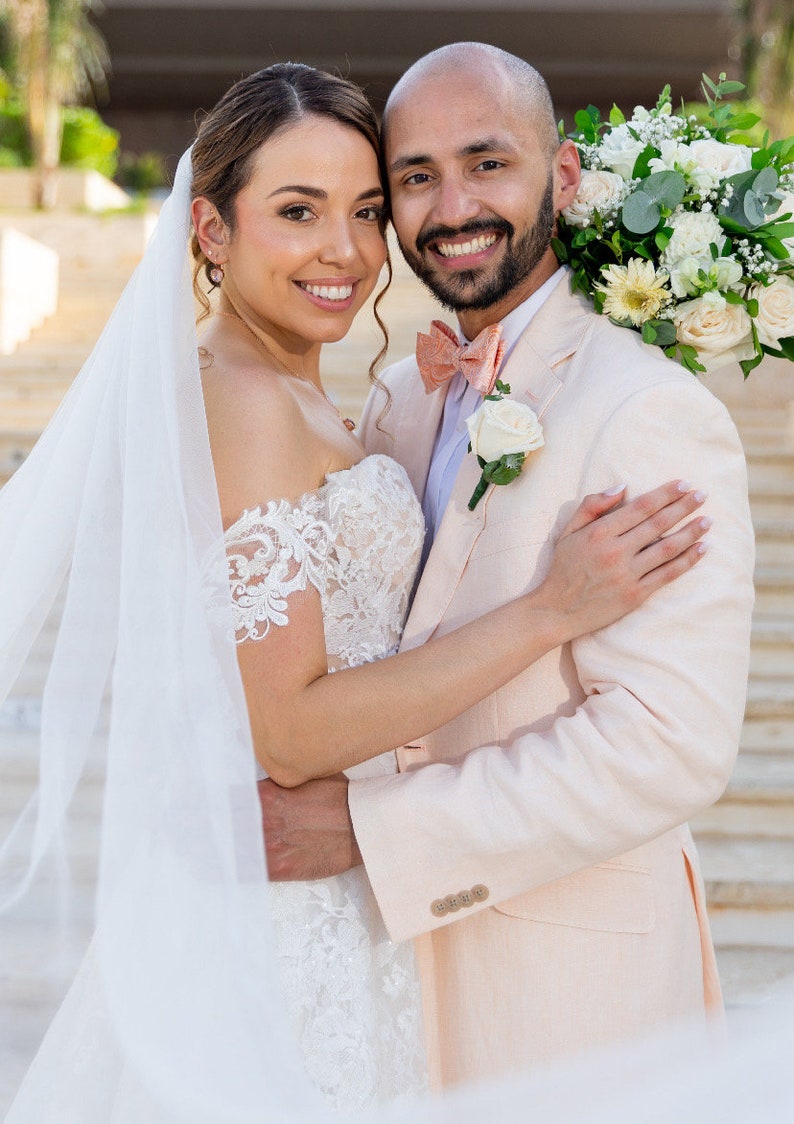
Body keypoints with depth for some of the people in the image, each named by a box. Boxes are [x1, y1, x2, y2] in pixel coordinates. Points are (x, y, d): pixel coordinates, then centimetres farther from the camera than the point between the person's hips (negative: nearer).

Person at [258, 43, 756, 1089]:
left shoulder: (652, 414, -21)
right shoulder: (404, 394, 5)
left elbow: (671, 744, -26)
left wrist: (365, 827, -25)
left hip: (575, 966, -7)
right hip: (425, 939, 7)